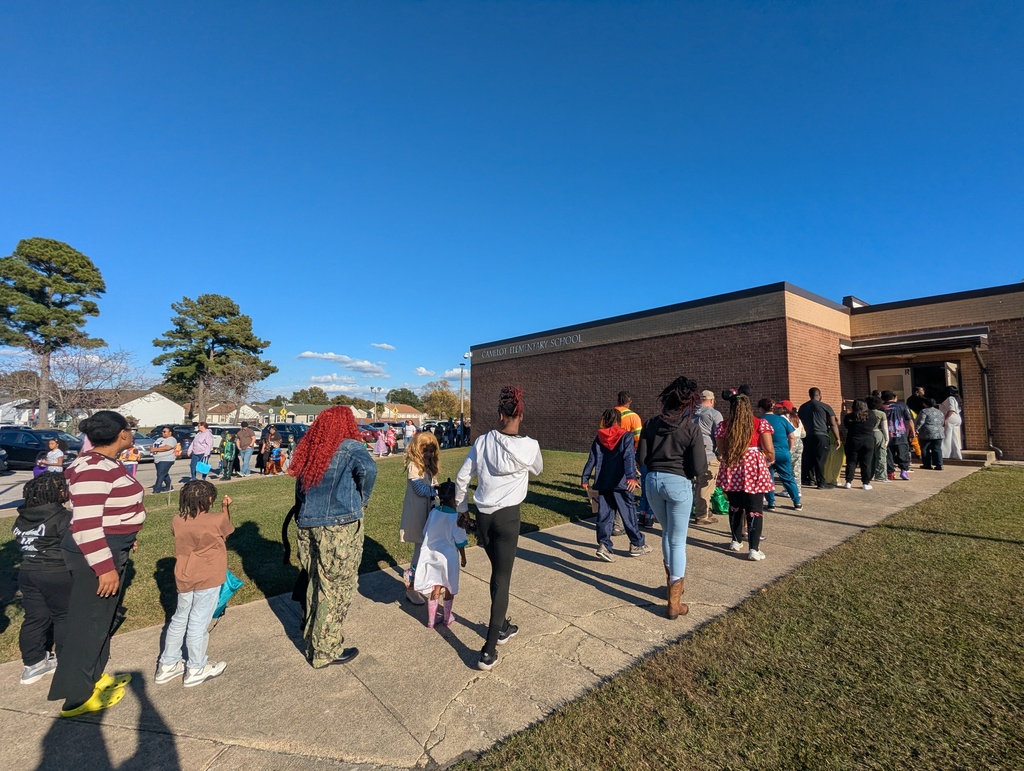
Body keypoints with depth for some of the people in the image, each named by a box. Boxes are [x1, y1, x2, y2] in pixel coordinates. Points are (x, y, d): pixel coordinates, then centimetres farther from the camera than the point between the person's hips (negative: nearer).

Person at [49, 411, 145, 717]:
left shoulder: (105, 462, 6)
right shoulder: (93, 470, -25)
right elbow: (85, 524, -27)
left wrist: (124, 538, 24)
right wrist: (105, 567, -24)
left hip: (112, 550, 10)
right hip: (95, 555, -10)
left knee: (103, 618, 22)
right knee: (88, 624, 5)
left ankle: (95, 676, 39)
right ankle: (76, 697, 21)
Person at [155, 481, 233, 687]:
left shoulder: (177, 521, -5)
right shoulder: (218, 519, -17)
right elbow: (227, 529, 6)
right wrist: (225, 507, 16)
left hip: (184, 578, 5)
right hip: (208, 579, -5)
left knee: (179, 619, 21)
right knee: (199, 623, 5)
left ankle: (167, 665, 33)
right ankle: (196, 670, 20)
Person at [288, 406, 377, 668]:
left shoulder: (310, 450, 9)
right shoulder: (350, 447, -10)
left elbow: (299, 489, 14)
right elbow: (368, 468, -28)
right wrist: (362, 499, -11)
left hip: (308, 526, 7)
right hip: (339, 527, -7)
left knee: (316, 583, 23)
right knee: (336, 588, 8)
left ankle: (311, 638, 41)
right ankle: (326, 652, 21)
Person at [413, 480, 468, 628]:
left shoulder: (433, 512, -6)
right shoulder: (456, 517, -20)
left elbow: (425, 533, 5)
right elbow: (460, 541, -11)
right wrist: (463, 557, 4)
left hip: (431, 554, 4)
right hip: (448, 556, -4)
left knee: (436, 589, 16)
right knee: (449, 590, 16)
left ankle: (431, 620, 23)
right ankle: (447, 618, 31)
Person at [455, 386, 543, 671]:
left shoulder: (483, 441, -5)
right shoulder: (529, 447, -11)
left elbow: (462, 477, 3)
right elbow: (537, 470, 12)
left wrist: (461, 508, 17)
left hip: (483, 516, 3)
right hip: (508, 516, -3)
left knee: (497, 574, 22)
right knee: (502, 580, 7)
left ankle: (501, 627, 41)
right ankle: (489, 651, 9)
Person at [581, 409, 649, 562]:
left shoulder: (599, 438, 7)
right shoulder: (626, 436, -2)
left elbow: (591, 459, 7)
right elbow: (629, 457, -16)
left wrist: (585, 478, 14)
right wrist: (631, 476, -26)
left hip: (603, 482, 3)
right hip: (620, 482, -3)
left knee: (604, 515, 8)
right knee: (628, 513, 10)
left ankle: (603, 545, -2)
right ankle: (637, 545, 22)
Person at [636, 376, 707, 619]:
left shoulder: (652, 424, 1)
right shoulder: (691, 428, -9)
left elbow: (641, 458, 1)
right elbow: (699, 468, -11)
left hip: (653, 481, 4)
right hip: (678, 483, -4)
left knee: (667, 533, 25)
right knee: (678, 541, 7)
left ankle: (672, 582, 39)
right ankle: (674, 603, 13)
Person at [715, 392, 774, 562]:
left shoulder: (724, 426, 4)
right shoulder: (760, 423, -2)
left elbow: (721, 452, 7)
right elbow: (769, 449, -6)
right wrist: (771, 460, 16)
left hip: (731, 470, 2)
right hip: (753, 469, -2)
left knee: (735, 506, 18)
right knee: (755, 509, 3)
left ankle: (736, 541, 29)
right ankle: (754, 549, 0)